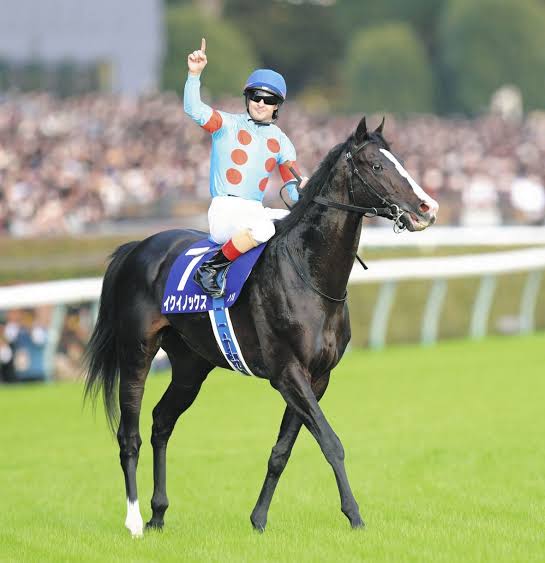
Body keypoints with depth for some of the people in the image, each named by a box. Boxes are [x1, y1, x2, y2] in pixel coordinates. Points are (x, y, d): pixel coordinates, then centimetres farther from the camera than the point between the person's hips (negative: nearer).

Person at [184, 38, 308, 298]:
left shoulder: (280, 141, 17)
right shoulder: (228, 125, 3)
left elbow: (293, 182, 13)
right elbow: (193, 109, -15)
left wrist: (302, 189, -11)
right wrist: (194, 74, -28)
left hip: (257, 211, 6)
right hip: (225, 211, -6)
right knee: (262, 228, -36)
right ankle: (211, 267, -22)